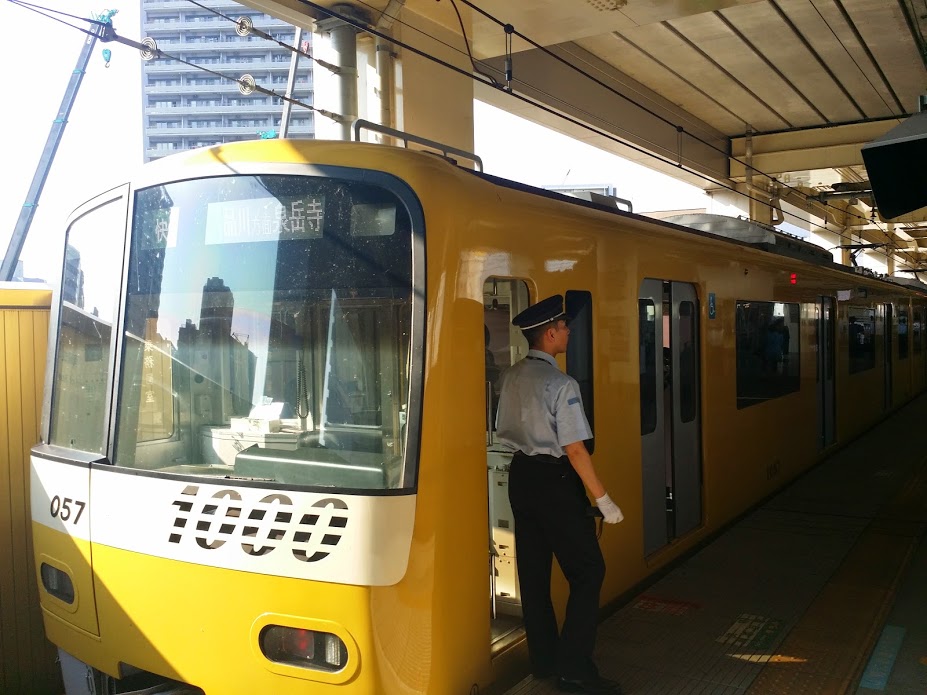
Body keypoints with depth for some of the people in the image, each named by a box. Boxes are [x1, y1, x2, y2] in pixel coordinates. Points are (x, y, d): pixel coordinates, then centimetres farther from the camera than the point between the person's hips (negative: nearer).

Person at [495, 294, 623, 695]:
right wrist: (603, 500, -12)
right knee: (587, 570, 3)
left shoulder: (511, 377, 5)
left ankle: (542, 660, 25)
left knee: (533, 570, 14)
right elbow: (575, 450, -19)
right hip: (555, 481, -8)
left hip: (520, 476, 8)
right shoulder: (561, 384, -18)